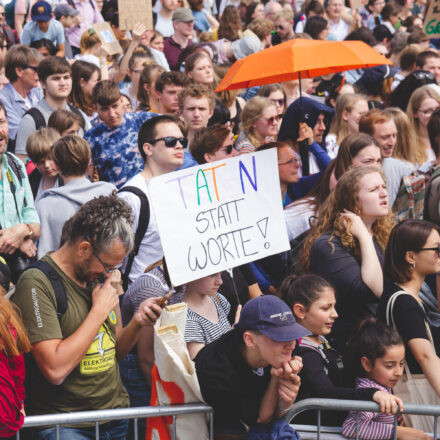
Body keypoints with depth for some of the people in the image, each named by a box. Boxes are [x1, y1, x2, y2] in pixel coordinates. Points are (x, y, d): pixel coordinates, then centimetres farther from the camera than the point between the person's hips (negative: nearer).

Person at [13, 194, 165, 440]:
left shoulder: (101, 276, 13)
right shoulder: (38, 283, -12)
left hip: (118, 417, 7)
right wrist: (99, 311, -13)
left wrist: (137, 323, 3)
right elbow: (55, 369, -21)